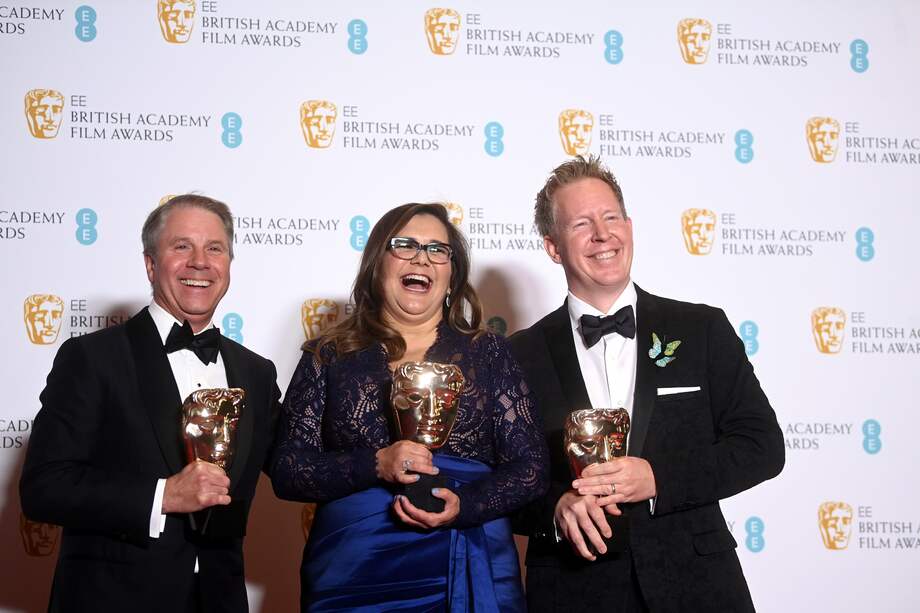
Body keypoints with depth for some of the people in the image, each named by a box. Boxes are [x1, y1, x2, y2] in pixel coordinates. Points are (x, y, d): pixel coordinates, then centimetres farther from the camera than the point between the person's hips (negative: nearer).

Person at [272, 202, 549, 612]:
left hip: (470, 577, 1)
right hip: (351, 577, 0)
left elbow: (531, 467, 2)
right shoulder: (328, 358, 4)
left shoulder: (487, 355, 6)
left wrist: (465, 505, -15)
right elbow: (287, 471, 0)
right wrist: (374, 465, -16)